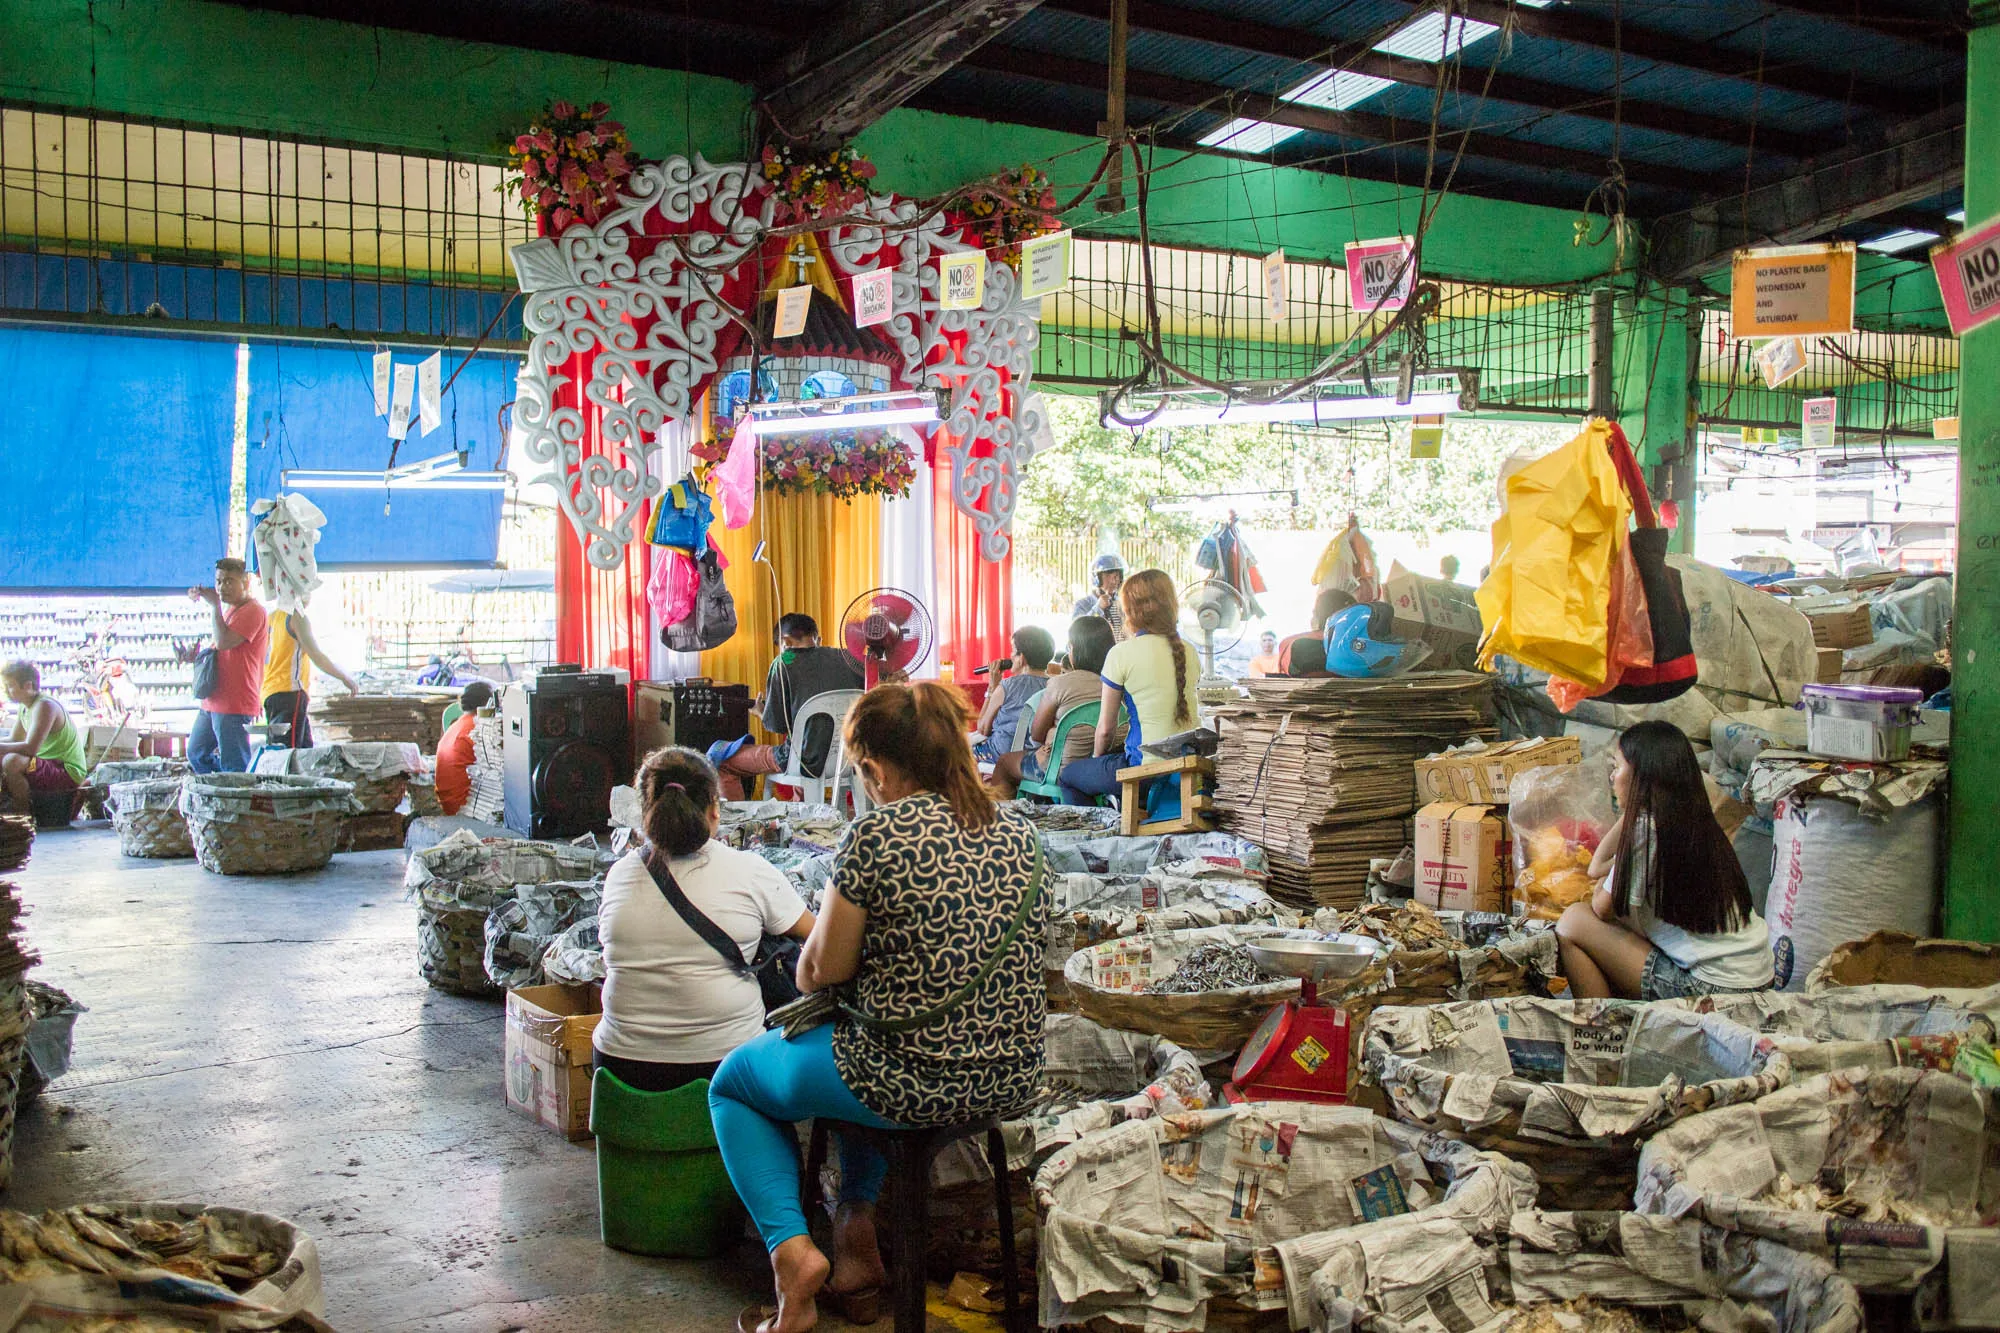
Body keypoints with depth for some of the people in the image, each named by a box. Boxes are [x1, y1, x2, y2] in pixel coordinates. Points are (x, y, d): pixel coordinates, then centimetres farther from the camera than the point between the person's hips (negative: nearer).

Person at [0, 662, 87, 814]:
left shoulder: (45, 706, -20)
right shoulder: (25, 707, 11)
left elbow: (31, 748, -28)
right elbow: (14, 740, 19)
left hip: (68, 772, -10)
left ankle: (23, 813, -13)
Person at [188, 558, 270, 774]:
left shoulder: (252, 611, -13)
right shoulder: (229, 610, 18)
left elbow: (223, 642, -25)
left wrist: (215, 605, -17)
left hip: (235, 706, -10)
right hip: (213, 702, 10)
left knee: (234, 768, -8)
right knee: (196, 754, 18)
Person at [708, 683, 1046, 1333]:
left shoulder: (877, 834, -17)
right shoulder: (1020, 833, 2)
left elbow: (824, 968, -9)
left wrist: (808, 971, 15)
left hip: (911, 1082, -6)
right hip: (1010, 1081, 7)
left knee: (731, 1081, 20)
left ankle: (791, 1248, 5)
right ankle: (858, 1220, 34)